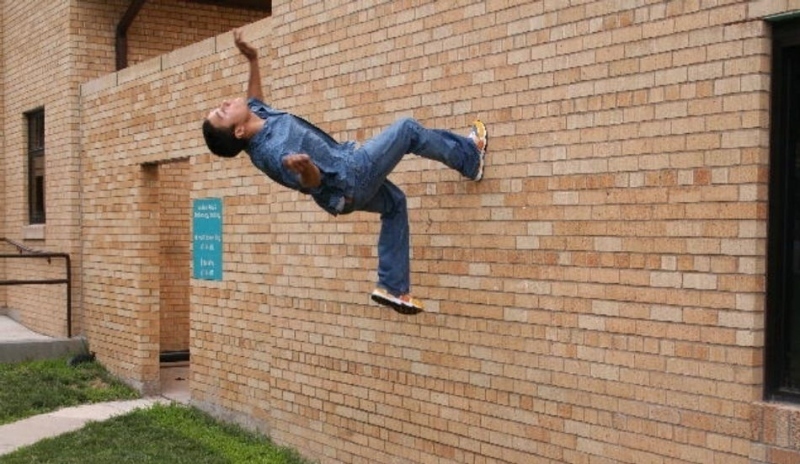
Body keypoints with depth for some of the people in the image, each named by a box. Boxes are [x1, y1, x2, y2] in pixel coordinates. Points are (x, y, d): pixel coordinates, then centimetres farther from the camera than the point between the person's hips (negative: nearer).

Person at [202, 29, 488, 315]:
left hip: (348, 183, 10)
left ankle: (392, 287, 25)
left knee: (394, 203, 28)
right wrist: (303, 167, -59)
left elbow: (254, 102, 15)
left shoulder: (260, 117, -8)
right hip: (350, 177, -10)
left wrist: (253, 61, 5)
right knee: (407, 130, 0)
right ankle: (470, 158, 26)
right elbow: (313, 181, -36)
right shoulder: (274, 151, -36)